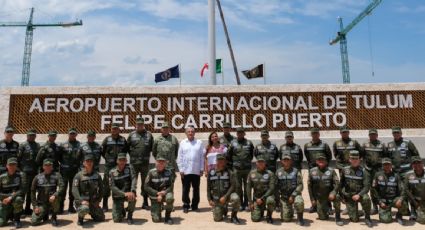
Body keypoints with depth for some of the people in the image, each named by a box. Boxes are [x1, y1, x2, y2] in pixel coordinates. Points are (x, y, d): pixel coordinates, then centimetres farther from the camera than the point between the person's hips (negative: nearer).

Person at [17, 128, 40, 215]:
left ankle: (27, 208, 23)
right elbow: (18, 158, -6)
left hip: (35, 171, 5)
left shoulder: (38, 145, 11)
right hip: (25, 171, -5)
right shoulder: (23, 145, -3)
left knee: (31, 191, 12)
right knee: (23, 190, -2)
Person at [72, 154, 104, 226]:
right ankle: (80, 218, -3)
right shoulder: (79, 175, -8)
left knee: (101, 218, 5)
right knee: (84, 209, -38)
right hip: (82, 201, -4)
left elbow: (101, 188, 10)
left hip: (93, 202, 4)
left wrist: (98, 200, 2)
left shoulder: (97, 175, 3)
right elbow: (74, 190, -14)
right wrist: (81, 200, -25)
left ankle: (91, 212, 34)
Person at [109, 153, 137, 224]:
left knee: (132, 198, -35)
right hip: (117, 196, 0)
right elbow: (112, 187, -13)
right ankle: (122, 211, 28)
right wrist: (124, 194, -27)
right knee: (116, 219, -9)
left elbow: (134, 179, -19)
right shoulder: (112, 172, -6)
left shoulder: (129, 168, -6)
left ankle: (129, 216, -7)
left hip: (128, 193, 0)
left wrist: (132, 191, -37)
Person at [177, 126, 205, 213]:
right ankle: (186, 205, 17)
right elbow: (180, 157, 2)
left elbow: (202, 156, 2)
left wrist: (202, 169, -1)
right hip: (185, 171, 0)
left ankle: (195, 205, 22)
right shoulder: (182, 143, 3)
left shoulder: (199, 143, 2)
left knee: (196, 189, 9)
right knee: (185, 189, 5)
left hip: (196, 171, 0)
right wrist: (181, 169, -3)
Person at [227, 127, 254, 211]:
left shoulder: (249, 143, 3)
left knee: (247, 187, 5)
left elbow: (252, 154, 13)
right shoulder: (233, 143, 2)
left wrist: (248, 162, 12)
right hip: (237, 169, 0)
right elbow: (229, 156, 5)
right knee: (238, 187, 5)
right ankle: (241, 204, 15)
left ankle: (246, 203, 16)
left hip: (247, 168, 0)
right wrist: (231, 165, 5)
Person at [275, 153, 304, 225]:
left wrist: (293, 195, -18)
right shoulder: (278, 172, 4)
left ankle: (300, 218, -6)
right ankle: (291, 212, 34)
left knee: (299, 202, -37)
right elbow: (276, 187, 10)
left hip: (295, 194, -2)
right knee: (286, 219, -3)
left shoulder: (296, 171, -4)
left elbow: (300, 185, -9)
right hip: (284, 197, 2)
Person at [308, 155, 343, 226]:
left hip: (330, 195, -1)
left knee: (337, 197, -35)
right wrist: (312, 199, 3)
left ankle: (337, 218, -15)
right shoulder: (312, 171, 0)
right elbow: (309, 186, 5)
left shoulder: (331, 171, -4)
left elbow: (337, 183, -9)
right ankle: (326, 207, 36)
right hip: (319, 197, 1)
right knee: (323, 217, 1)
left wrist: (333, 193, -27)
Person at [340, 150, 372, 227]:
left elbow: (367, 186, -15)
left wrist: (359, 195, -29)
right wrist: (342, 194, 3)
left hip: (360, 194, -1)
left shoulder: (363, 171, -10)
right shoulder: (345, 170, -2)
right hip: (349, 196, 1)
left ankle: (367, 218, -12)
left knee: (366, 198, -37)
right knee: (354, 219, -5)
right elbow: (341, 183, 10)